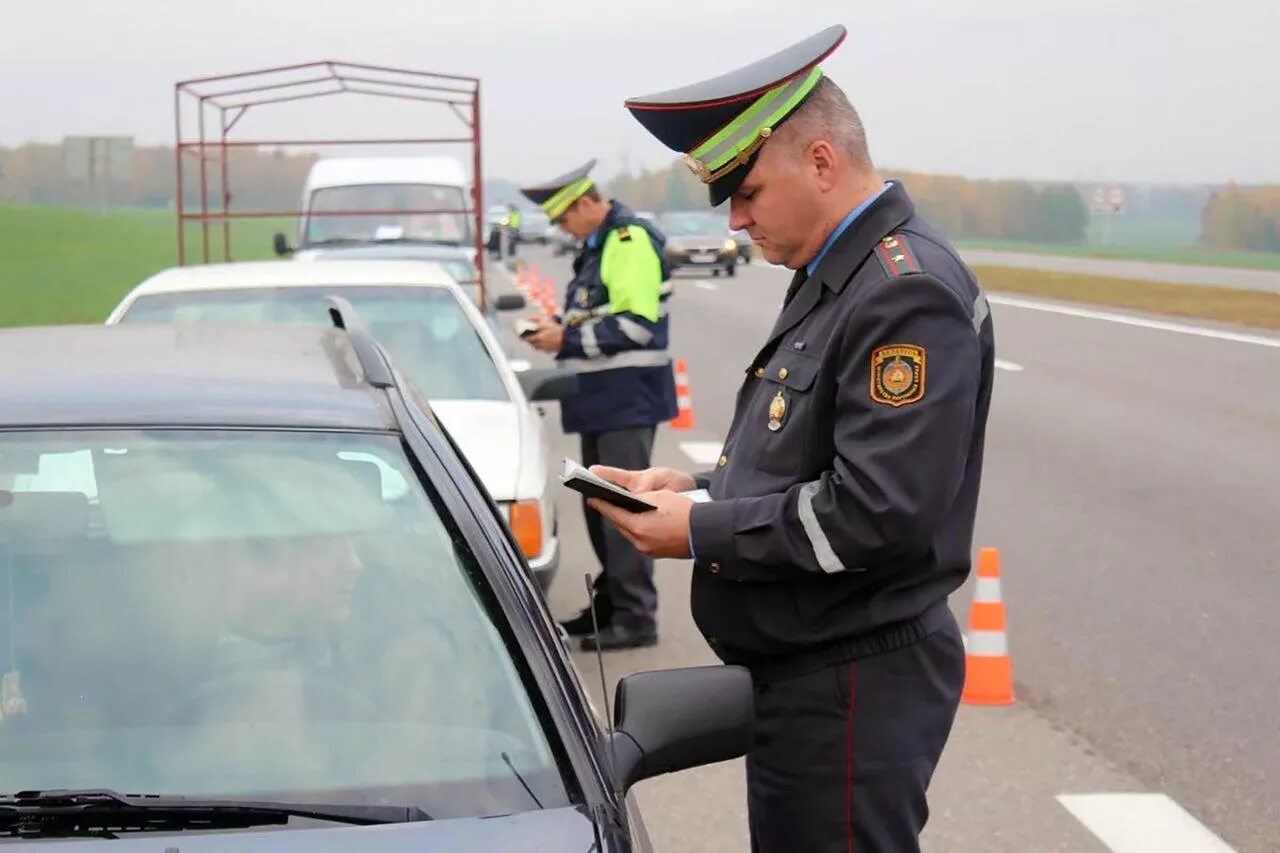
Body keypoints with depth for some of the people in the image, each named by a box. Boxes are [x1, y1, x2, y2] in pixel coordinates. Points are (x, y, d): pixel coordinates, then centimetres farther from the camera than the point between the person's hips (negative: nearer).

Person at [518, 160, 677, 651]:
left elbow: (636, 326, -21)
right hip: (602, 397, 10)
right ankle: (611, 603, 26)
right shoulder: (597, 246, 17)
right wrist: (559, 331, 8)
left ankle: (636, 616, -6)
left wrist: (568, 339, -17)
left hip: (629, 397, -10)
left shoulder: (631, 240, -14)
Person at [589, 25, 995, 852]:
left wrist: (702, 531, -17)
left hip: (853, 689, -10)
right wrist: (696, 486, 5)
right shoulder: (834, 277, 13)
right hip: (798, 670, 10)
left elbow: (879, 514, -26)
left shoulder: (909, 293, -20)